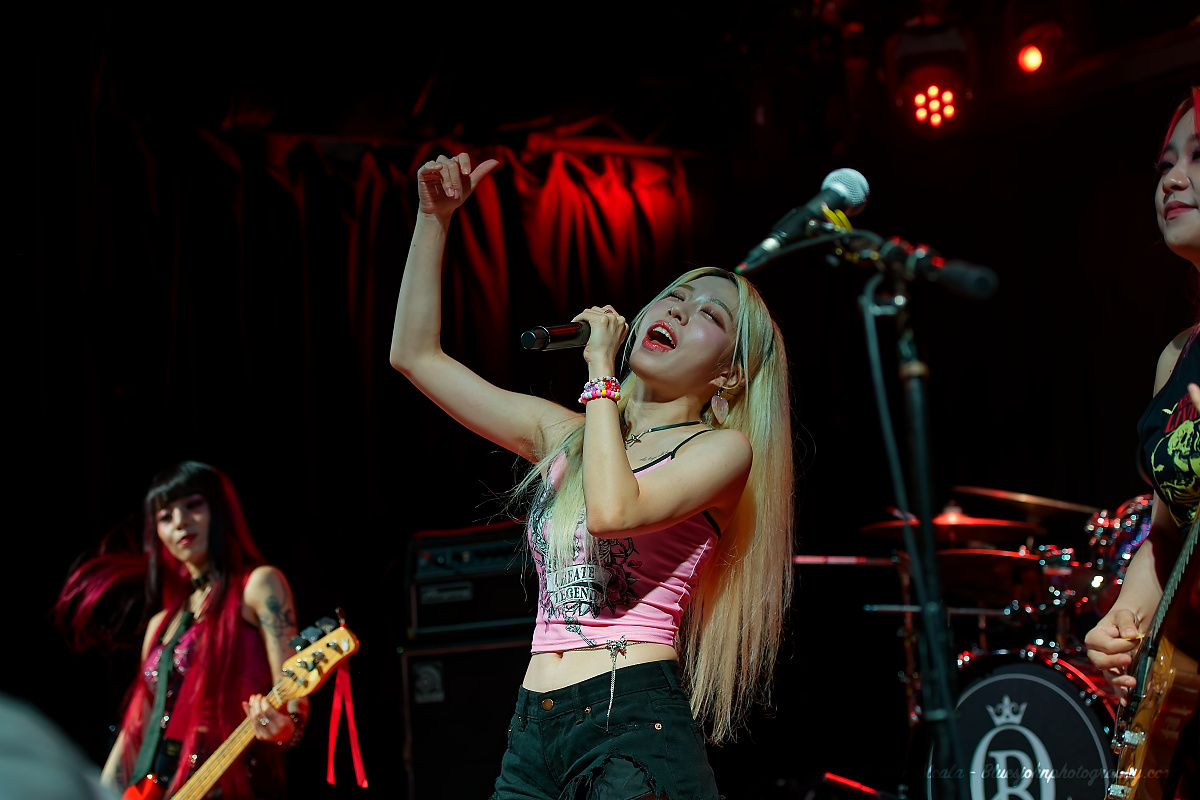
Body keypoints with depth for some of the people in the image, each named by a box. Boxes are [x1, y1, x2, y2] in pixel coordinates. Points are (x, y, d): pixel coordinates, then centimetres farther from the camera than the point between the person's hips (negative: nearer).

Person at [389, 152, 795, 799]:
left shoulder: (722, 448, 0)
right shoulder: (565, 435, 15)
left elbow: (613, 511, -20)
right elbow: (415, 355, 17)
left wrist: (601, 370, -8)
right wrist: (435, 216, 12)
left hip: (636, 726, -5)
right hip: (533, 735, 5)